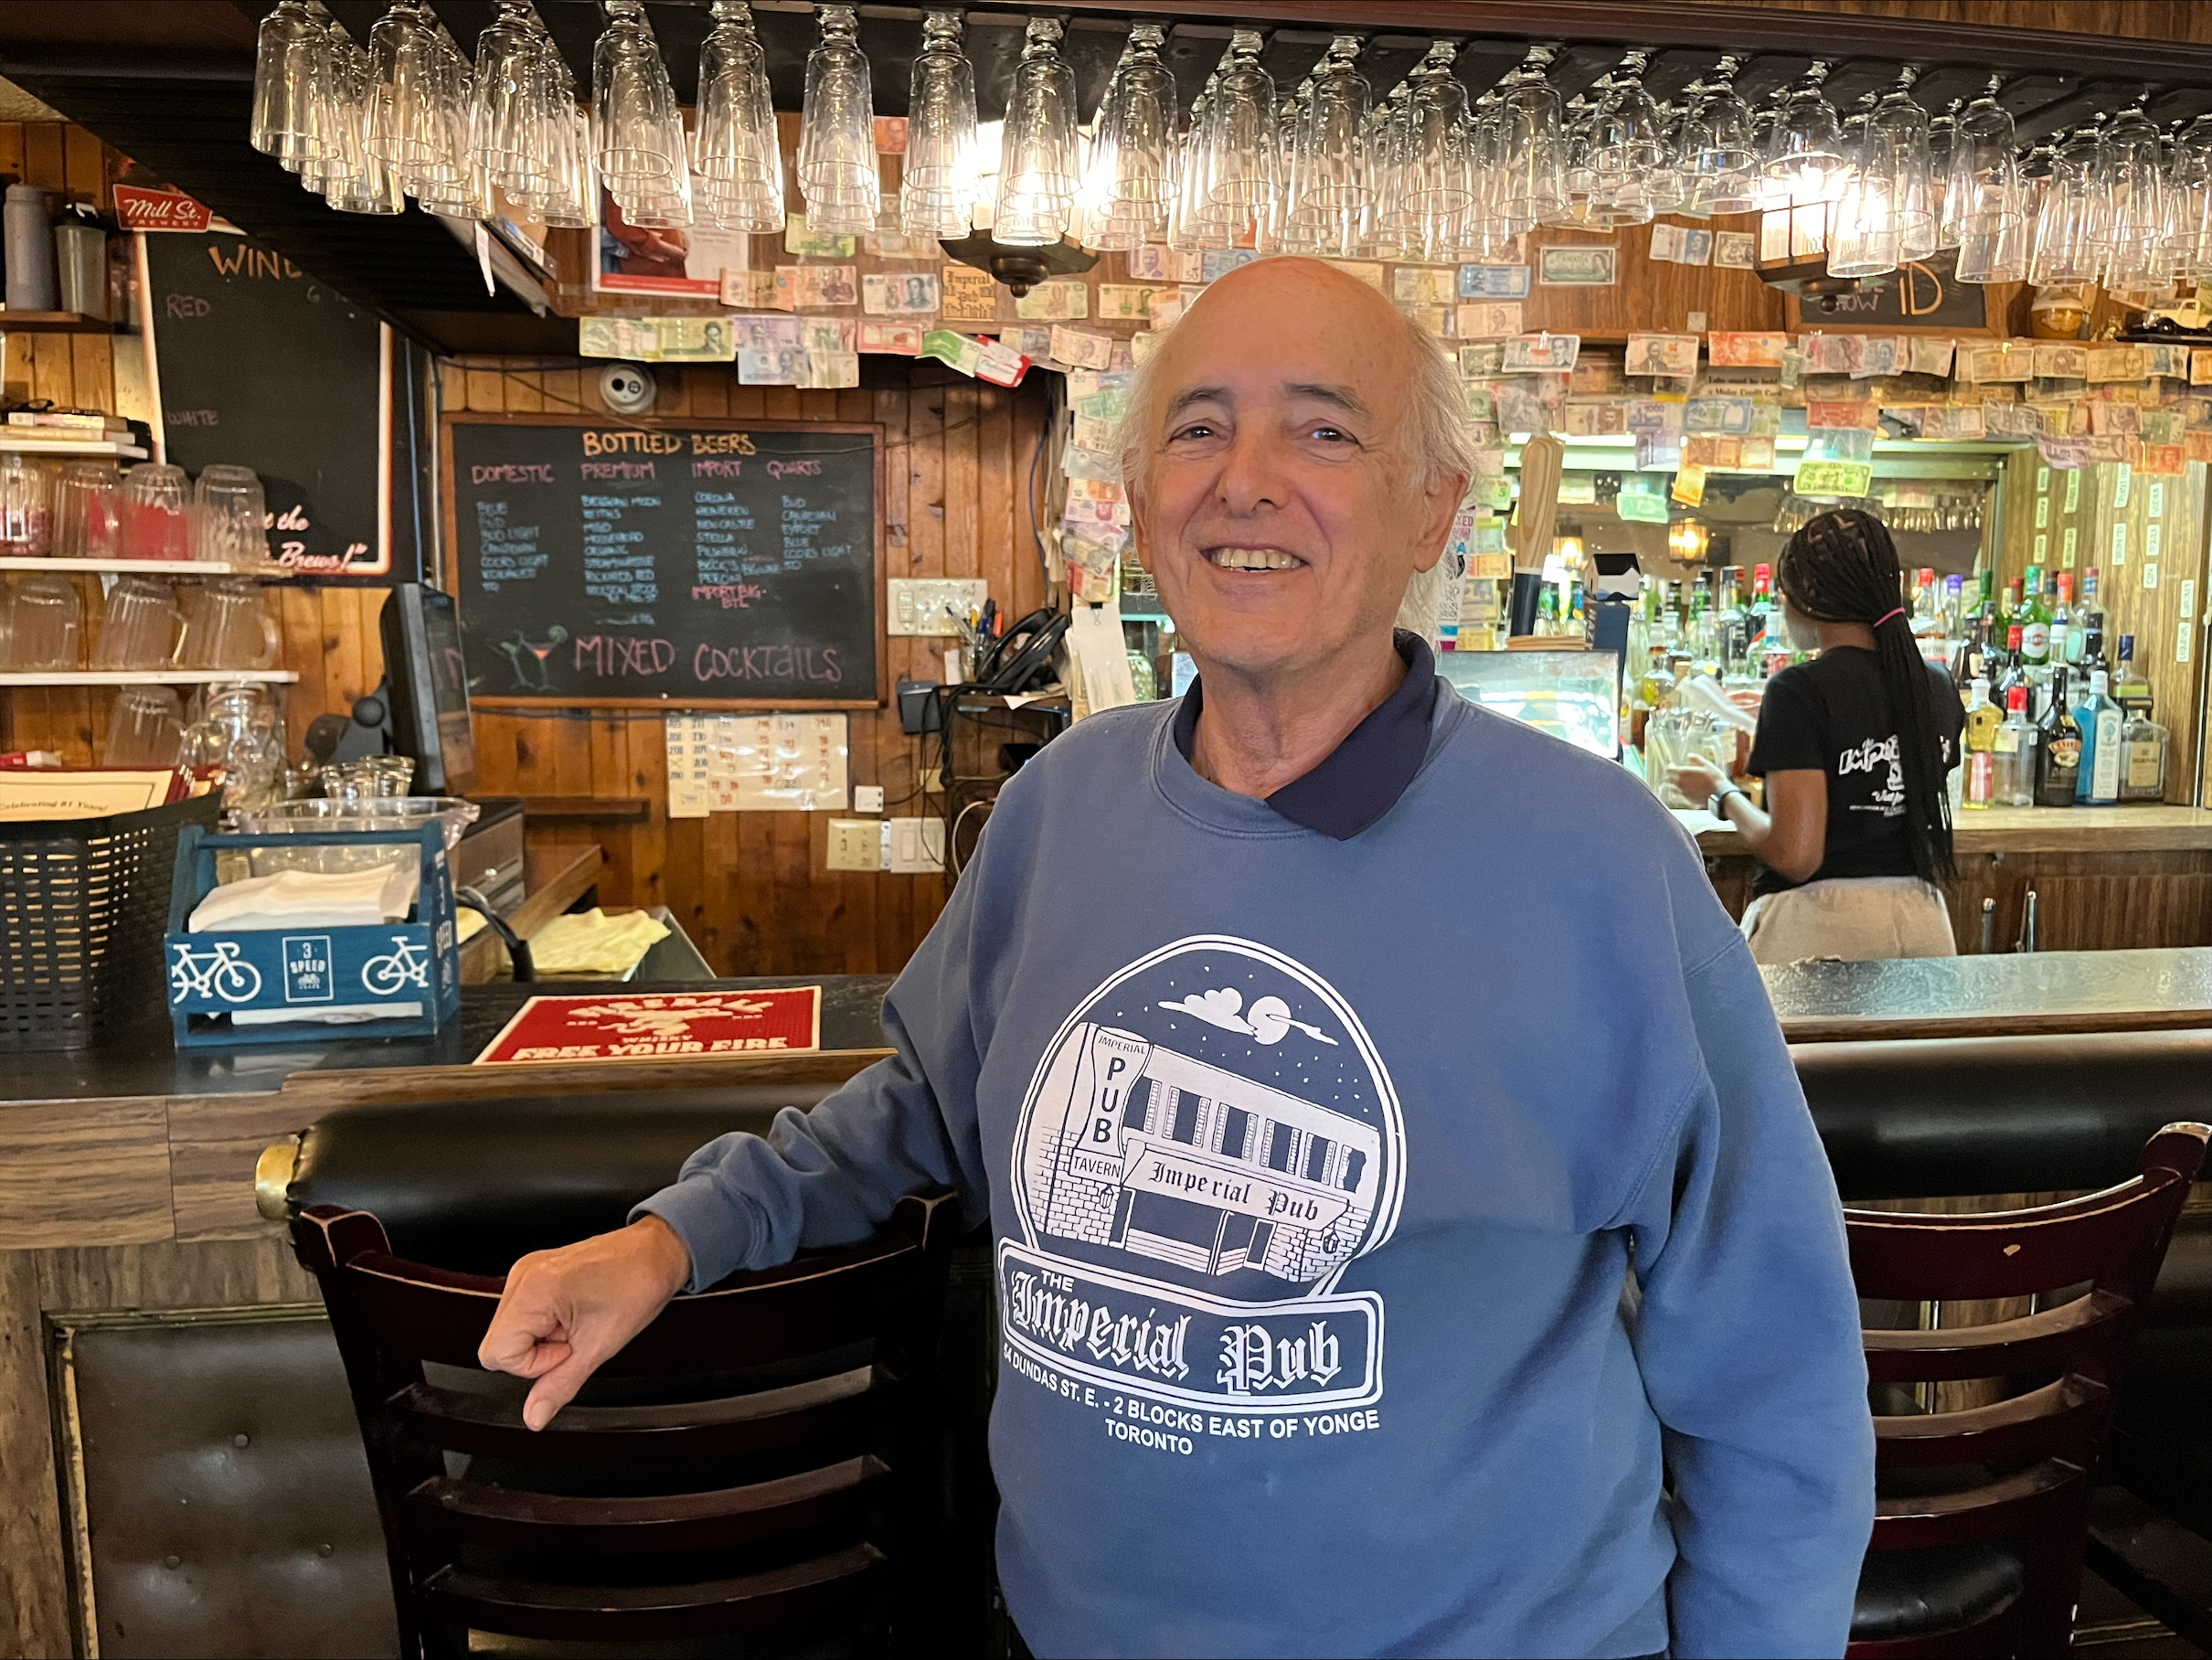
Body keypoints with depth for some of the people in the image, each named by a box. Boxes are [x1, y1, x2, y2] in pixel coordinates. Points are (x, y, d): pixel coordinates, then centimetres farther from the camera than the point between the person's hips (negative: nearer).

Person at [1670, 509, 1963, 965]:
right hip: (1921, 917, 6)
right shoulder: (1938, 687, 5)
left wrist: (1722, 793, -2)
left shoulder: (1800, 691, -15)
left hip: (1820, 925, -6)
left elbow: (1795, 855, -19)